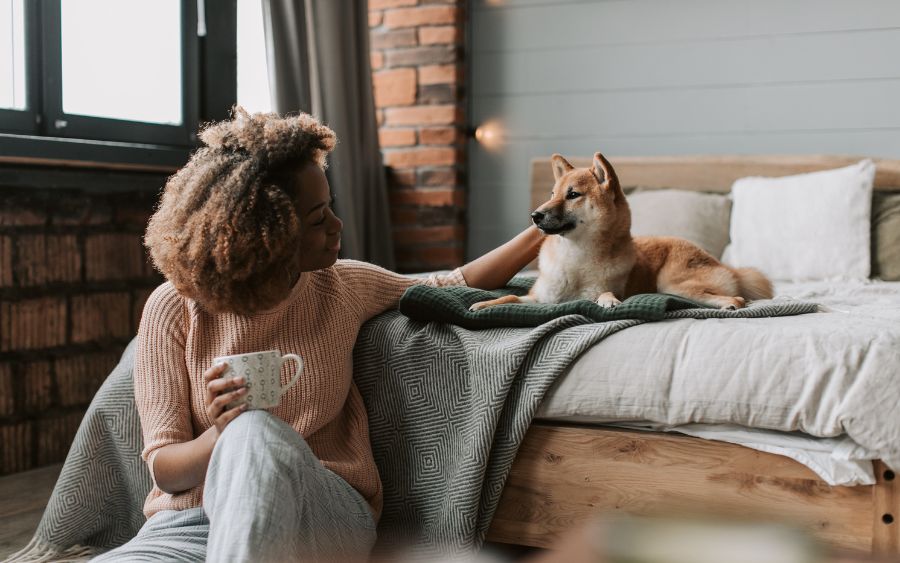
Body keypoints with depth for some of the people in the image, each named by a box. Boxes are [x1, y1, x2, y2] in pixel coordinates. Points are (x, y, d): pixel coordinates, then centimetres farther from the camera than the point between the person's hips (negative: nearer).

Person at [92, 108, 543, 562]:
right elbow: (163, 466, -5)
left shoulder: (343, 286, 5)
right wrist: (221, 438, -26)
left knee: (257, 434, -33)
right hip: (191, 520, -2)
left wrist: (539, 232, 13)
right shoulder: (174, 310, -4)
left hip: (323, 510, 2)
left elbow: (454, 288, 20)